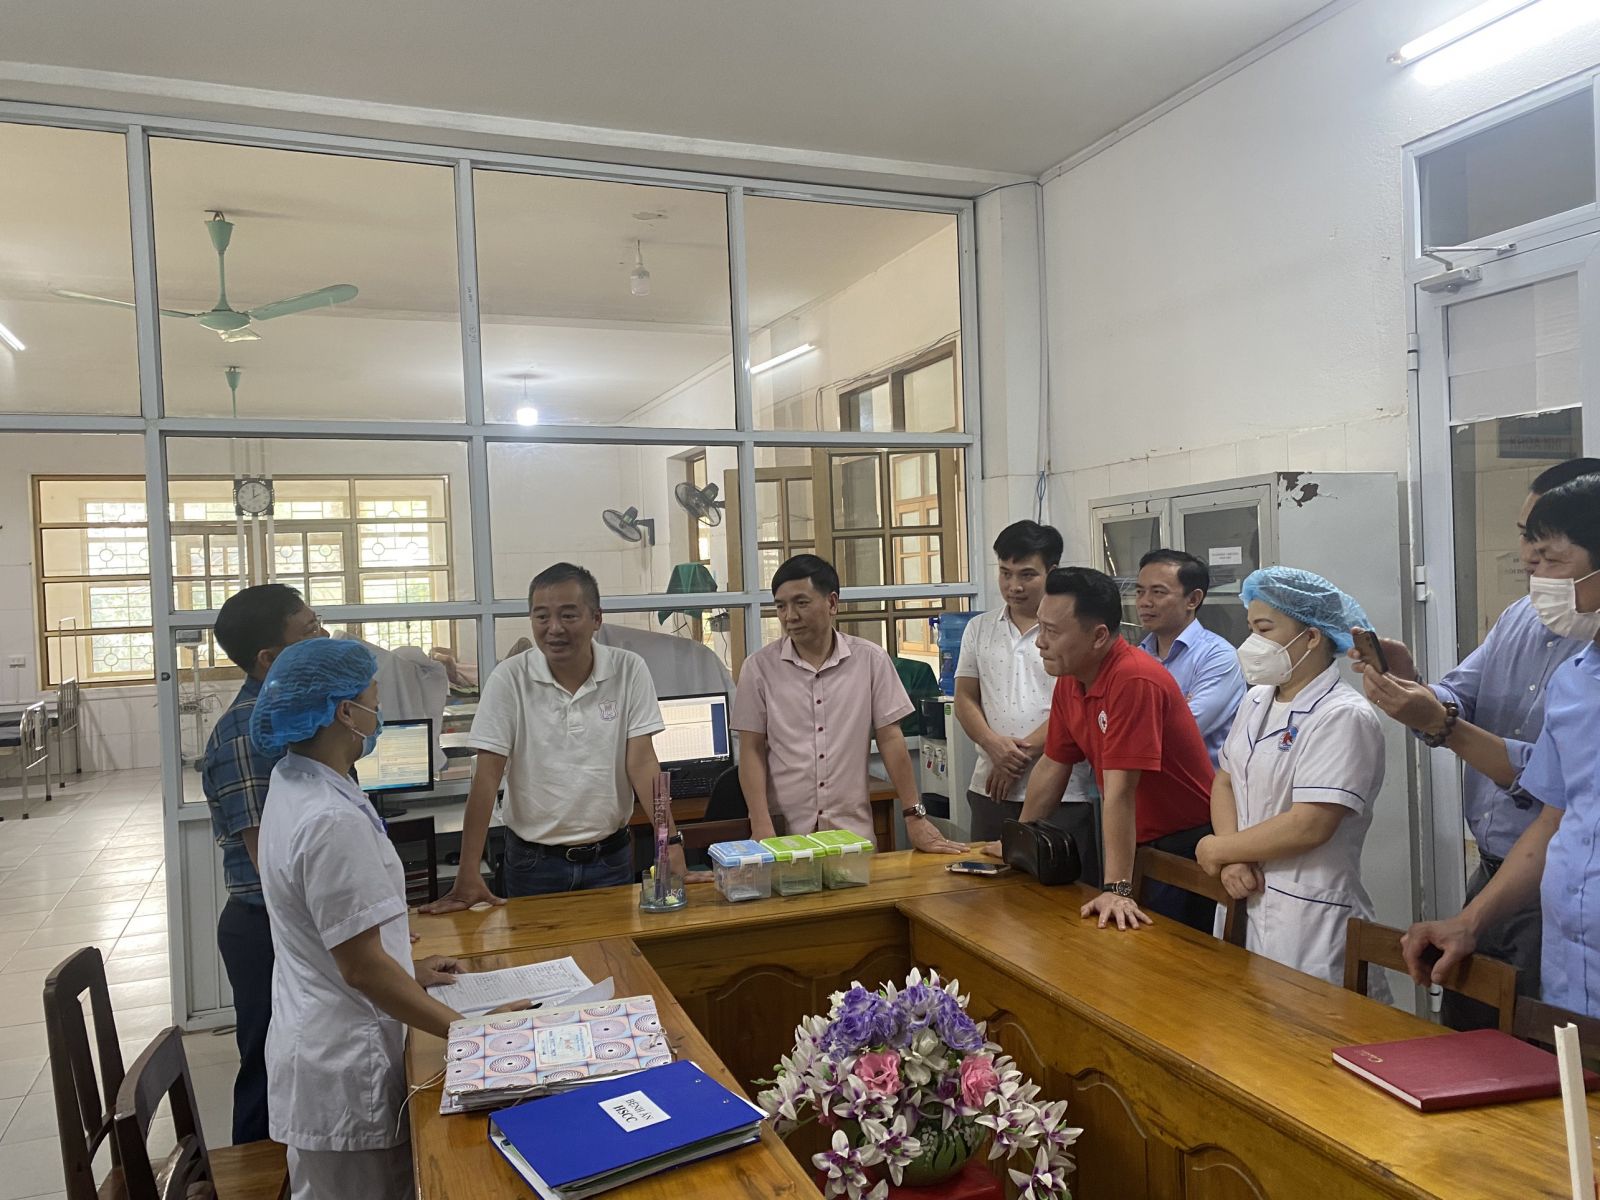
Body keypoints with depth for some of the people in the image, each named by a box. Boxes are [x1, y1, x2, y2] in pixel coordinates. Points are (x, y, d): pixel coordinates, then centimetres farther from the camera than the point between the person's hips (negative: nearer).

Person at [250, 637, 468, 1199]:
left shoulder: (293, 784, 5)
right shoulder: (333, 821, -26)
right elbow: (361, 967, -24)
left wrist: (408, 970, 20)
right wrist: (465, 1030, -18)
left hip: (314, 1040, 9)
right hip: (342, 1066, -9)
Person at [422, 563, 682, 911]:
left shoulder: (629, 670, -7)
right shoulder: (509, 679, -10)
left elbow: (641, 762, -8)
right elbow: (488, 776, -11)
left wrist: (671, 841, -18)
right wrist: (468, 874, -17)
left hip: (610, 856, 1)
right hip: (533, 859, -1)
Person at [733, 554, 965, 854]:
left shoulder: (870, 660, -1)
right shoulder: (759, 667, -2)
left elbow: (890, 740, 1)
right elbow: (752, 751, -1)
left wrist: (915, 817, -2)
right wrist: (762, 827, -11)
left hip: (853, 832, 1)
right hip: (784, 833, -1)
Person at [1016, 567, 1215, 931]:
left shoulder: (1134, 680, -26)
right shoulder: (1069, 680, -1)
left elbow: (1119, 792, -30)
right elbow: (1052, 767, 10)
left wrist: (1116, 890, -29)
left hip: (1183, 844, -7)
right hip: (1135, 842, 8)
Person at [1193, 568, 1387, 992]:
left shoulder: (1343, 716, -15)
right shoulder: (1256, 701, 10)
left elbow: (1309, 826, -22)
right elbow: (1224, 782, 11)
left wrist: (1219, 849, -10)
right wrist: (1232, 862, -6)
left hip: (1308, 916, -7)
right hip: (1244, 900, 7)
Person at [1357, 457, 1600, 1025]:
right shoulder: (1520, 617, 6)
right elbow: (1459, 700, 3)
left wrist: (1439, 724, -30)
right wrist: (1409, 683, -18)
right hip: (1490, 874, 7)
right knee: (1456, 1047, 20)